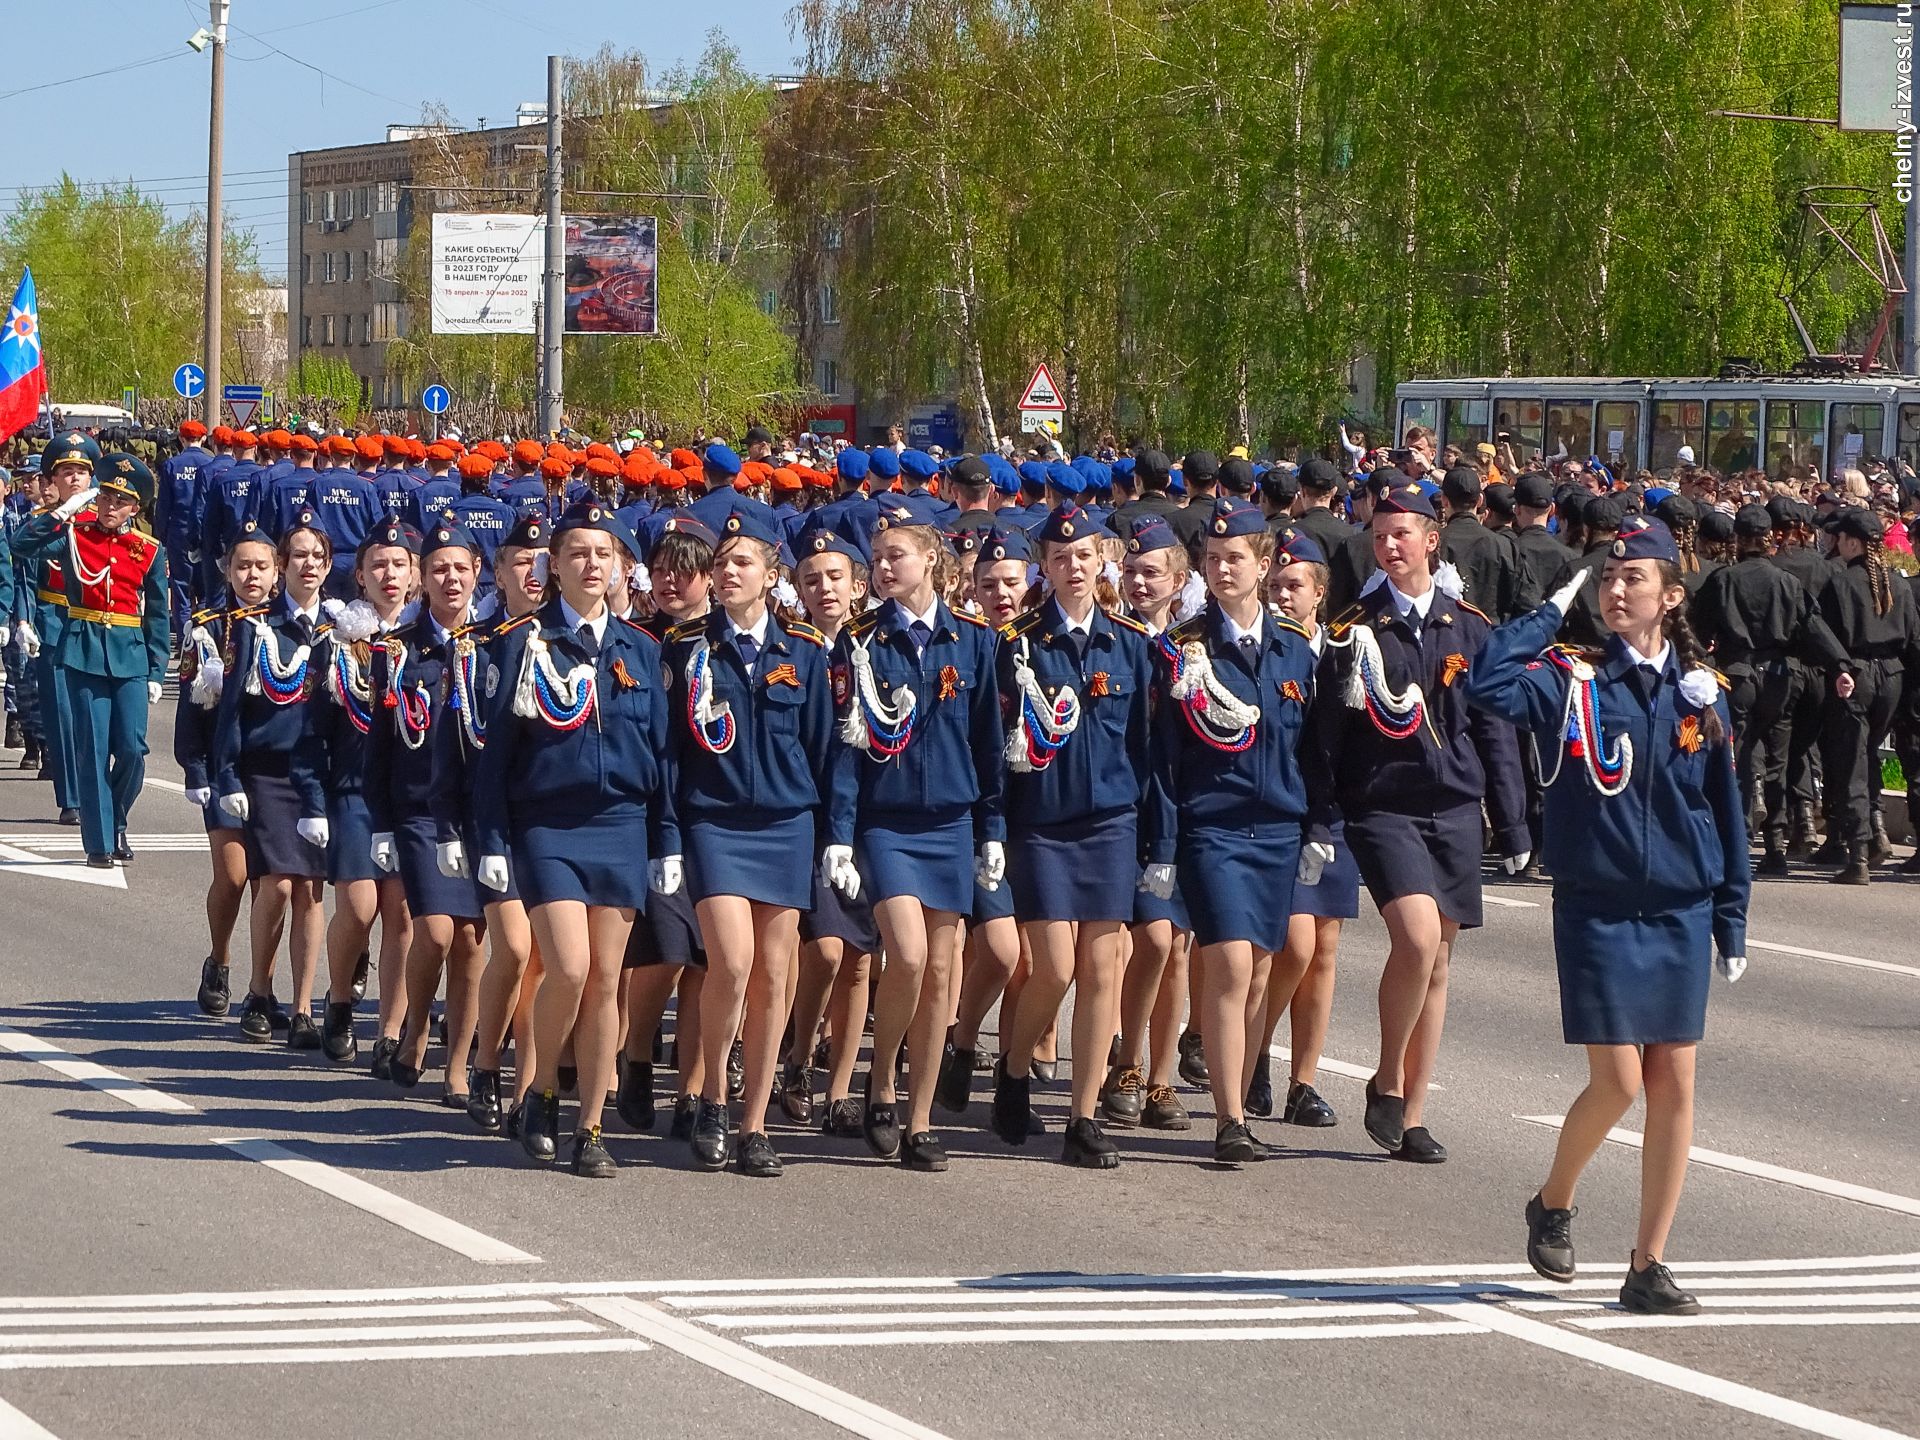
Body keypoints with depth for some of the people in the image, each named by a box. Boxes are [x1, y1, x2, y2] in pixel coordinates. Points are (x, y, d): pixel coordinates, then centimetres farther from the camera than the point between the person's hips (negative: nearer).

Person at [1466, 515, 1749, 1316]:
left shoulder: (1700, 691, 5)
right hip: (1598, 910, -3)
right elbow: (1488, 684, -25)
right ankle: (1552, 1205, 21)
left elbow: (1724, 809, 10)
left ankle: (1648, 1267, 10)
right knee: (1618, 1080, -7)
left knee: (1674, 1084, 1)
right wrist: (1555, 610, -16)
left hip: (1679, 912, 3)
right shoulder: (1572, 679, -5)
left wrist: (1731, 919, 8)